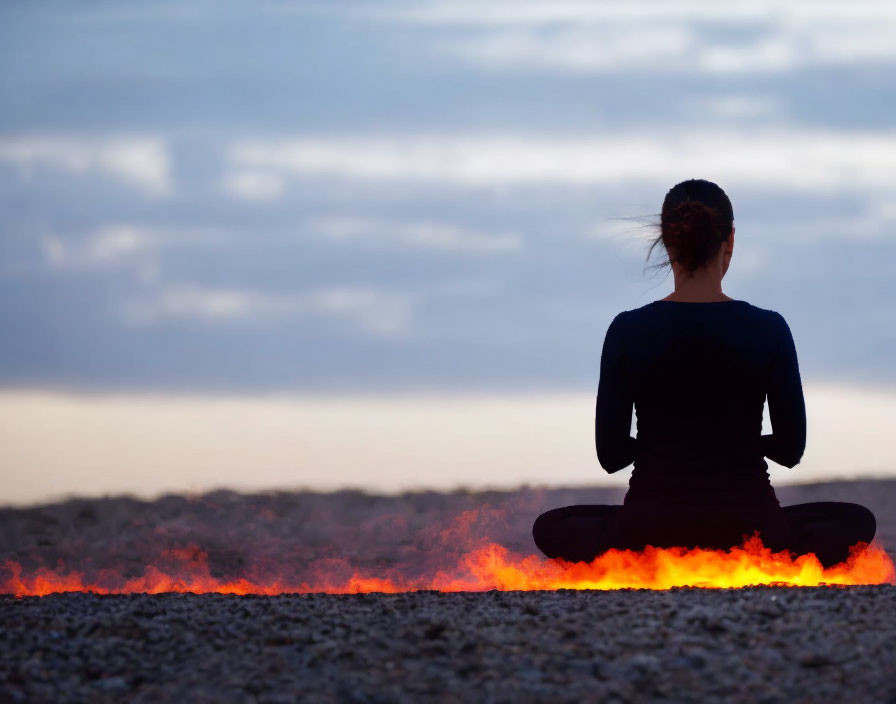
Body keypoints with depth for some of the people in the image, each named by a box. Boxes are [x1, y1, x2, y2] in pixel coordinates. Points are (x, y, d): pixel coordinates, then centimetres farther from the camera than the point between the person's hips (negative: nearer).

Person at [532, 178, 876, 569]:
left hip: (650, 534, 1)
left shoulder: (628, 331, -6)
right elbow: (791, 449, 1)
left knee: (552, 528, 33)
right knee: (857, 522, 29)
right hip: (746, 529, -1)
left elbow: (610, 455, 0)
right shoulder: (768, 330, -7)